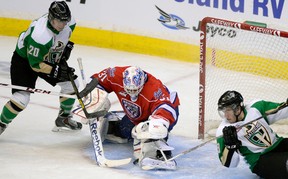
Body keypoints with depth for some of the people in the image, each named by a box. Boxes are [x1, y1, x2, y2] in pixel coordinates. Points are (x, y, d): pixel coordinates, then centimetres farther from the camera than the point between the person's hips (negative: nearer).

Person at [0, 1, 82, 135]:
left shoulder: (69, 23, -19)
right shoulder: (40, 35, -40)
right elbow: (35, 64, -30)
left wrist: (66, 47, -2)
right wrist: (57, 70, -31)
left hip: (49, 59, 7)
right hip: (25, 60, -7)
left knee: (71, 83, 5)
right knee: (21, 98, -18)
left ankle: (63, 118, 26)